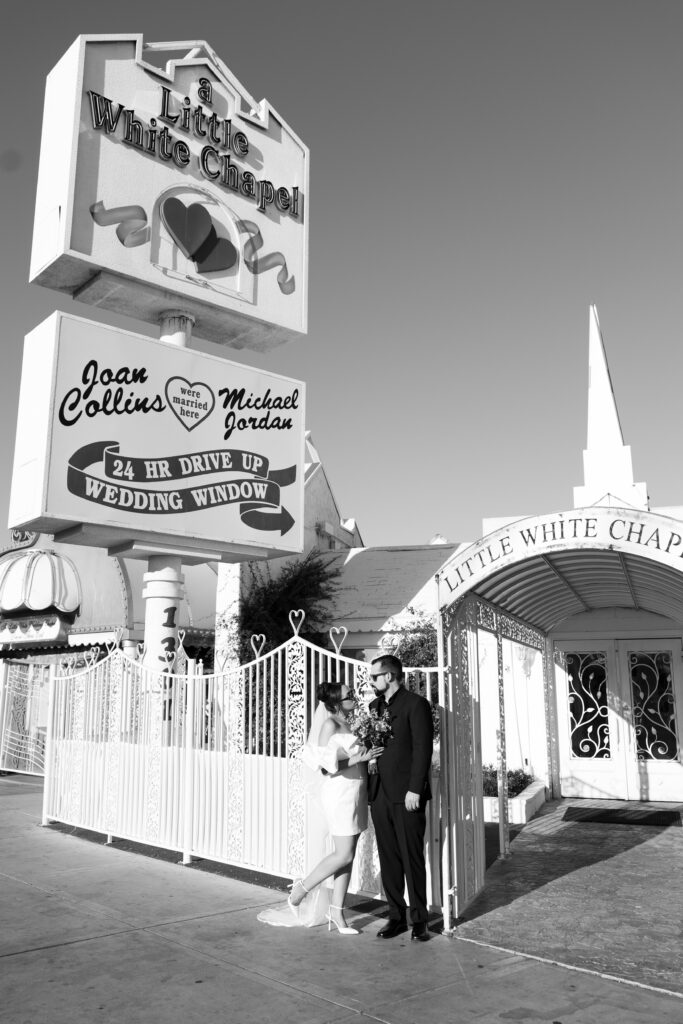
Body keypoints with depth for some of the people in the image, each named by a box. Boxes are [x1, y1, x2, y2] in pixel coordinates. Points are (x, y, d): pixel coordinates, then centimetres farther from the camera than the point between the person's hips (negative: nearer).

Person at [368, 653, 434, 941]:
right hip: (379, 794, 6)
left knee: (413, 860, 2)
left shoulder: (416, 704, -6)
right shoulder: (374, 706, 15)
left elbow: (422, 749, -11)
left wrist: (415, 790, -16)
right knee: (388, 860, 10)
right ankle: (396, 916, 20)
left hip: (406, 795, -6)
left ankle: (419, 919, 14)